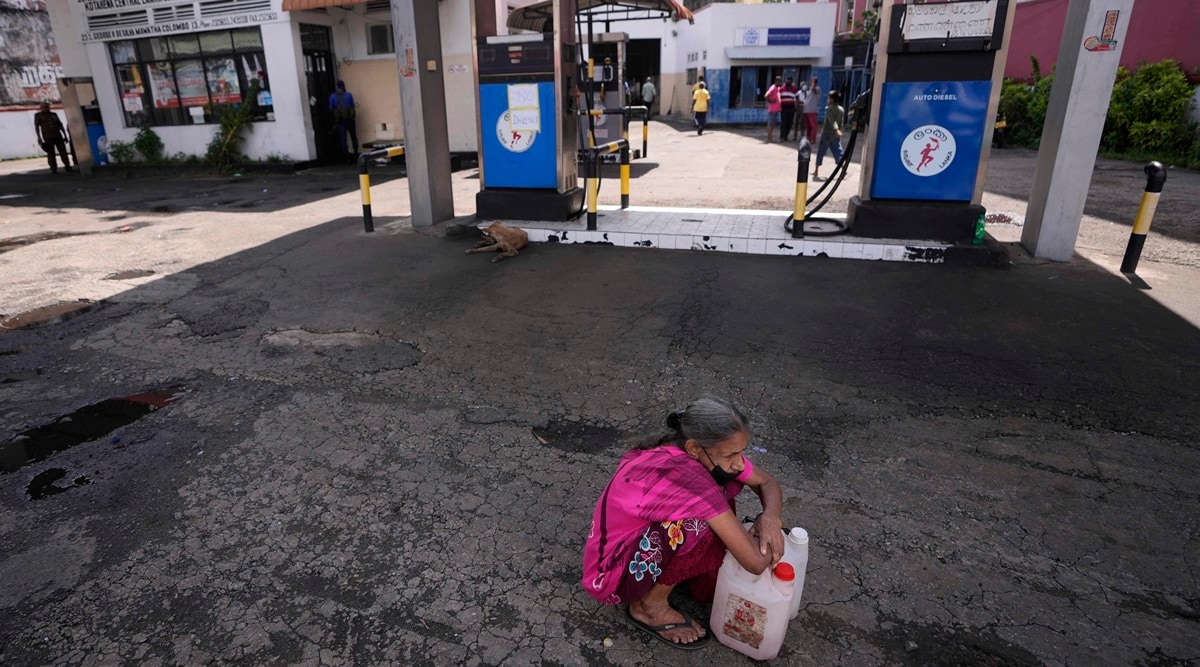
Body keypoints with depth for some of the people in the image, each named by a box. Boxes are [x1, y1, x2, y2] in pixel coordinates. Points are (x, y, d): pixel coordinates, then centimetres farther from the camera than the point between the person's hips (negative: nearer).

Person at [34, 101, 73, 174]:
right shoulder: (38, 115, 8)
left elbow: (60, 125, 18)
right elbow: (36, 126, 2)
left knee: (63, 152, 0)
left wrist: (65, 135, 12)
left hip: (58, 136, 3)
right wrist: (39, 137, -8)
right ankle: (53, 169, 1)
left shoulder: (54, 114, 17)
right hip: (48, 138, -3)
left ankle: (68, 167, 3)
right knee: (51, 153, -2)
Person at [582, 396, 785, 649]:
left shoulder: (706, 454, -12)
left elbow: (768, 483, 3)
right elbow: (756, 562, -33)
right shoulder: (684, 476, -36)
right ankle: (650, 605, -6)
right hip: (612, 574, -8)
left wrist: (770, 516, -18)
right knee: (702, 523, -29)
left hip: (640, 539, 8)